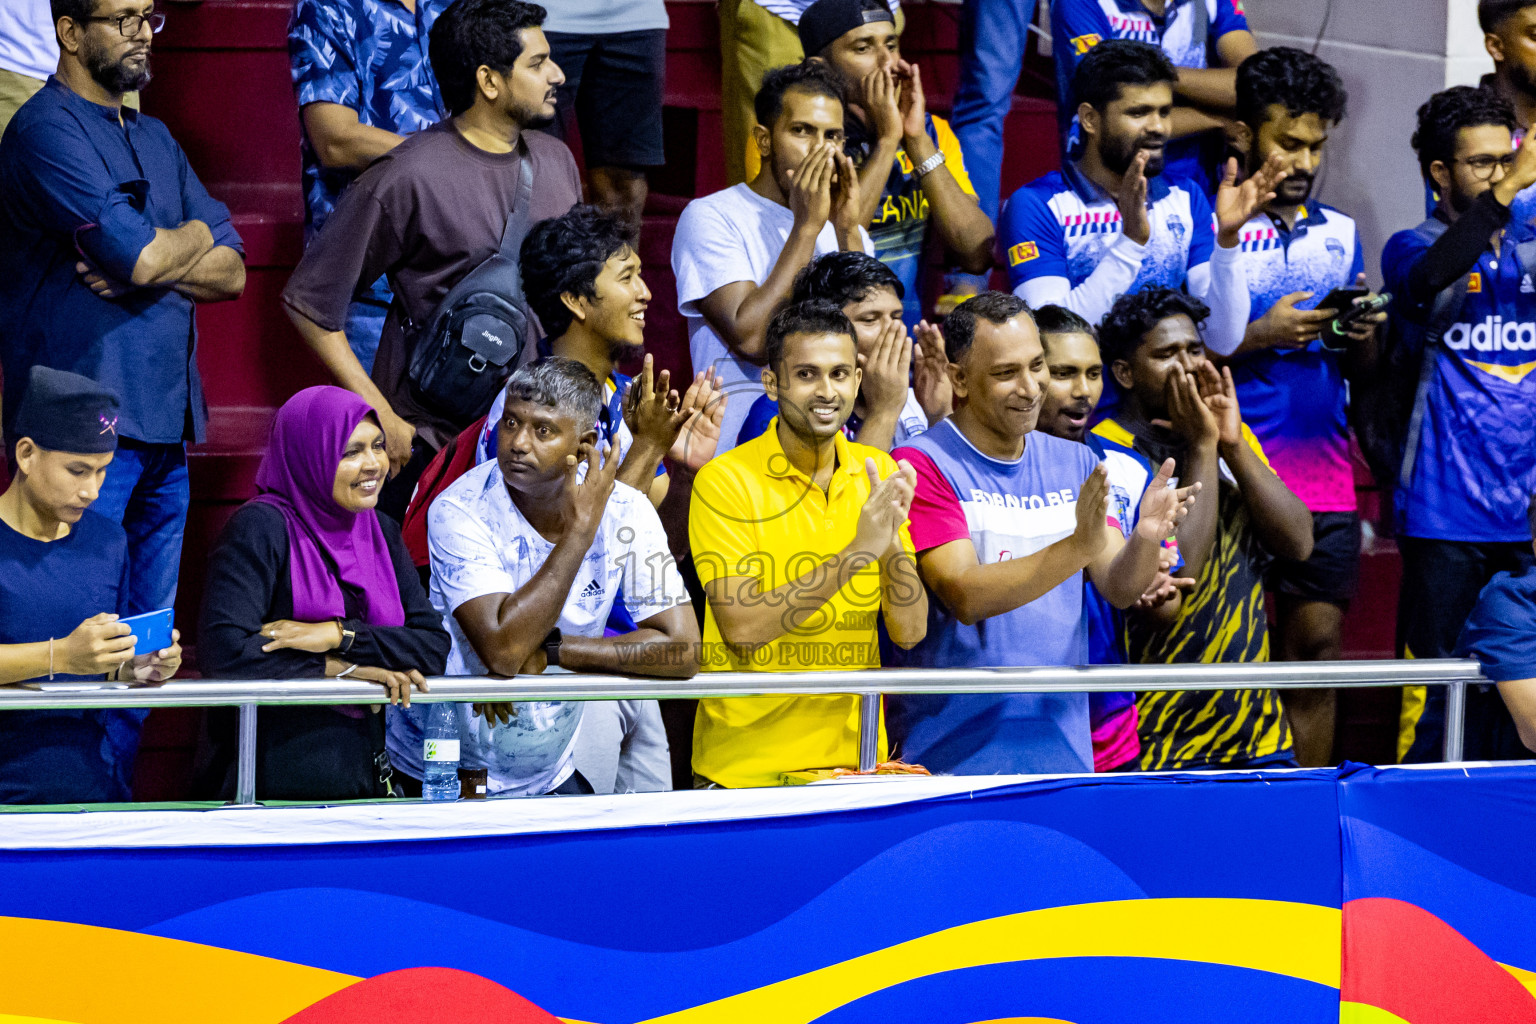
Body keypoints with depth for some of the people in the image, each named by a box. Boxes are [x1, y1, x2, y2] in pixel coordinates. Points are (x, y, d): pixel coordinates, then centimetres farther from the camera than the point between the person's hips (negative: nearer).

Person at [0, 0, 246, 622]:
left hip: (166, 427, 8)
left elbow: (231, 272, 12)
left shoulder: (156, 140, 20)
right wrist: (194, 236, 4)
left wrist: (149, 264, -8)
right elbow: (144, 258, -19)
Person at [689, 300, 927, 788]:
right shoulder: (725, 480, -9)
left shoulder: (878, 474, 5)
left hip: (855, 760, 4)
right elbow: (741, 627, -19)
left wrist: (893, 542, -17)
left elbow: (909, 632, 1)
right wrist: (856, 552, -24)